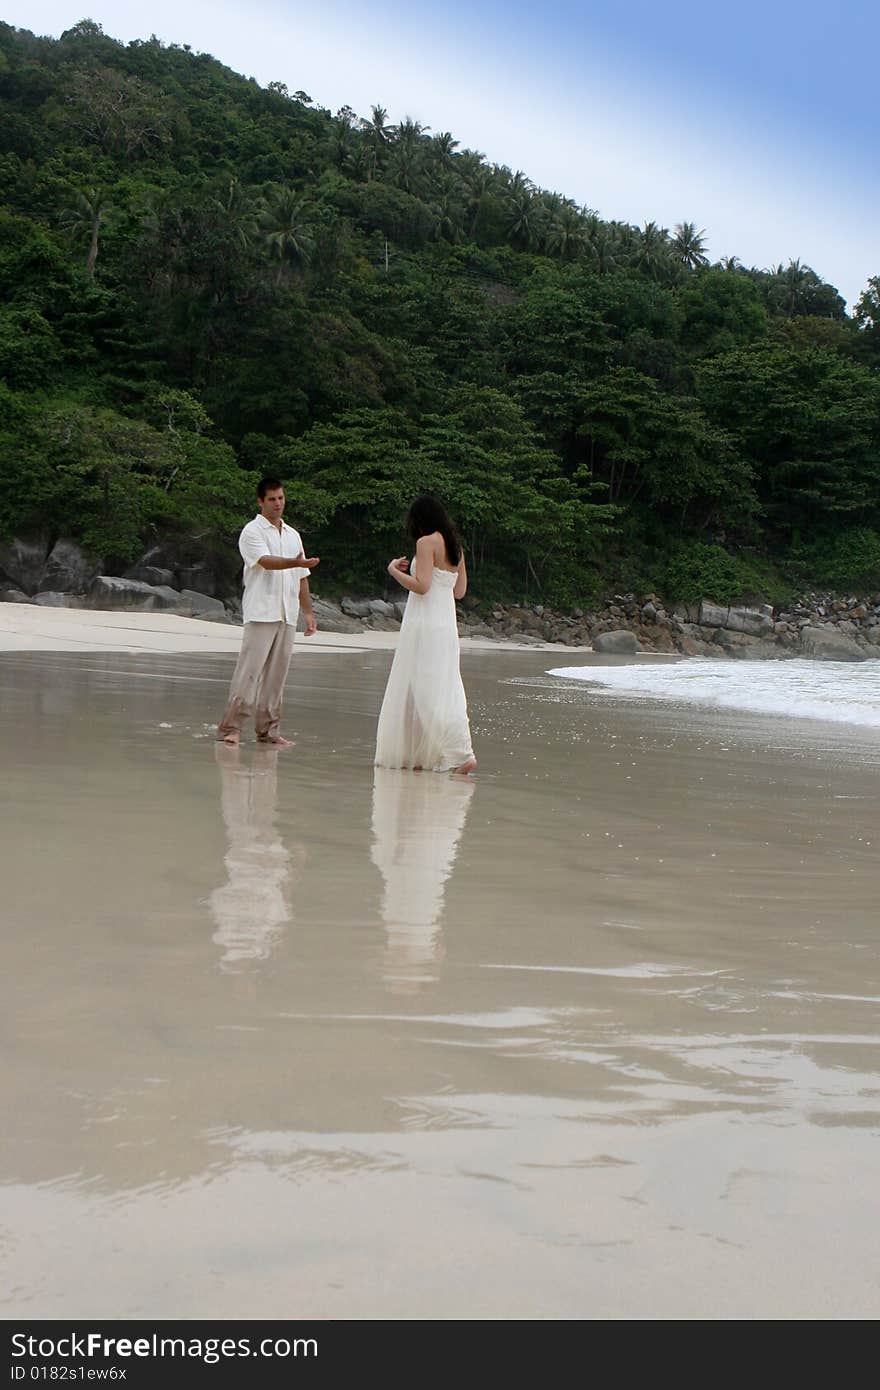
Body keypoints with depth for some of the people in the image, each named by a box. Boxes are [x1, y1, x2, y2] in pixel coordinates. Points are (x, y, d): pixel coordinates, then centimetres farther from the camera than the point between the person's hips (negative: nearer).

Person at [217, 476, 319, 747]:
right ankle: (230, 726, -5)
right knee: (250, 670, -9)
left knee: (276, 674, 6)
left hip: (287, 615, 6)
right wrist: (295, 562, -35)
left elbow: (301, 578, 21)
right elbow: (266, 561, -19)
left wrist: (308, 612, 15)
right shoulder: (252, 532, -1)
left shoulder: (293, 535, 19)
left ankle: (268, 730, 10)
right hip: (261, 613, -6)